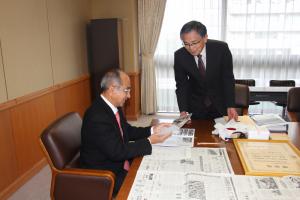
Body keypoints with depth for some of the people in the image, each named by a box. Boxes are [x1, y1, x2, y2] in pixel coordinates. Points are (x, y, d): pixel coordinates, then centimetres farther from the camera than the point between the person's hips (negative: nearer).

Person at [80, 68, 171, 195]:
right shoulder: (97, 116, -28)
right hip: (104, 175, -8)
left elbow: (128, 131, 12)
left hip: (120, 163, 8)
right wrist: (149, 141, -20)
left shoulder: (114, 106, -1)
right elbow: (117, 152, -27)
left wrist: (152, 130, -1)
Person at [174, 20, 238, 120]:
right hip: (195, 105, 0)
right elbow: (181, 85, -11)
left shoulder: (221, 48, -20)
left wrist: (230, 106, -21)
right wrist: (183, 110, -23)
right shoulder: (179, 56, -17)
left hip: (220, 104, 0)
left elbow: (228, 78, -13)